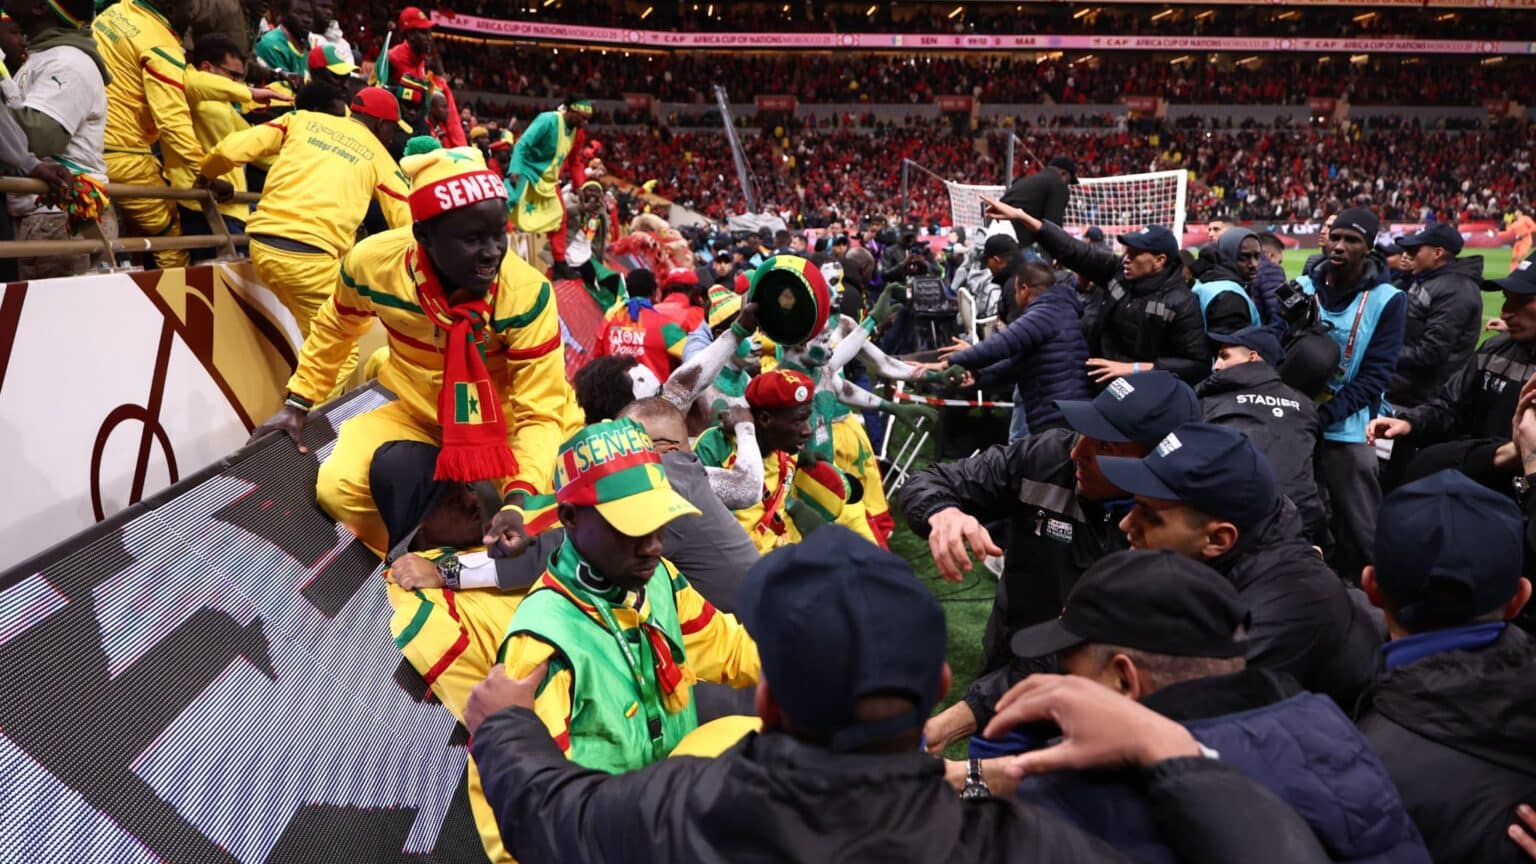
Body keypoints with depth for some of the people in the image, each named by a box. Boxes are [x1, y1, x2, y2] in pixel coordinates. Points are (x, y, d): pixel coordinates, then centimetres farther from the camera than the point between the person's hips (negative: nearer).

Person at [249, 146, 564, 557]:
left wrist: (517, 500, -41)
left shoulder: (526, 293, -30)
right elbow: (335, 327, 4)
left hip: (501, 425, -2)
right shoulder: (372, 262, -21)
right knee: (338, 488, -16)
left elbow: (540, 413, -26)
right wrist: (298, 403, 10)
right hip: (416, 415, 3)